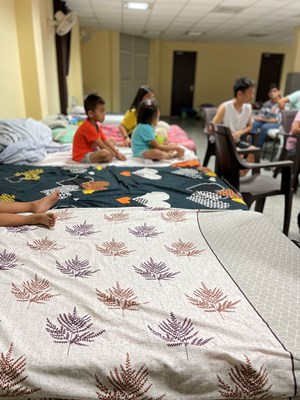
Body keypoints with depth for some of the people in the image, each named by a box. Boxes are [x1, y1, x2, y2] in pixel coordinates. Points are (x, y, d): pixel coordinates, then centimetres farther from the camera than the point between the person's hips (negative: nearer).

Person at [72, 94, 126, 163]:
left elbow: (105, 141, 8)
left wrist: (117, 152, -2)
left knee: (112, 140, 19)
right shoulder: (87, 127, -24)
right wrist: (115, 155, -18)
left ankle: (107, 157, -7)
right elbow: (101, 146, -25)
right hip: (82, 156, -11)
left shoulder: (96, 125, 8)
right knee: (105, 153, -39)